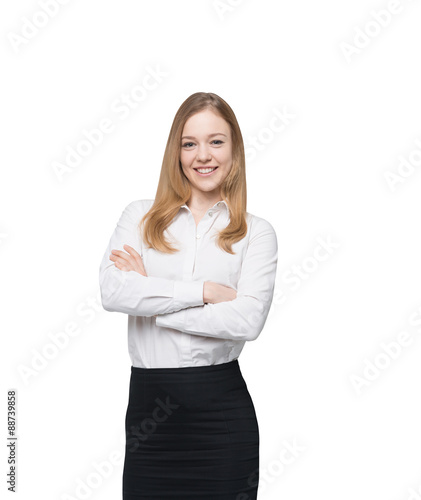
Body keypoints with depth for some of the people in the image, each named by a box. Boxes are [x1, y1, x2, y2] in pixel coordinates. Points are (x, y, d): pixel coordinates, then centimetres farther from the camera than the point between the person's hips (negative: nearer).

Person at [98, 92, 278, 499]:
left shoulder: (256, 232, 3)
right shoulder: (140, 216, 7)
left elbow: (248, 320, -12)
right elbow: (111, 292, -10)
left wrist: (149, 295, -10)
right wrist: (205, 291, -12)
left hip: (222, 408, -1)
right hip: (148, 400, 1)